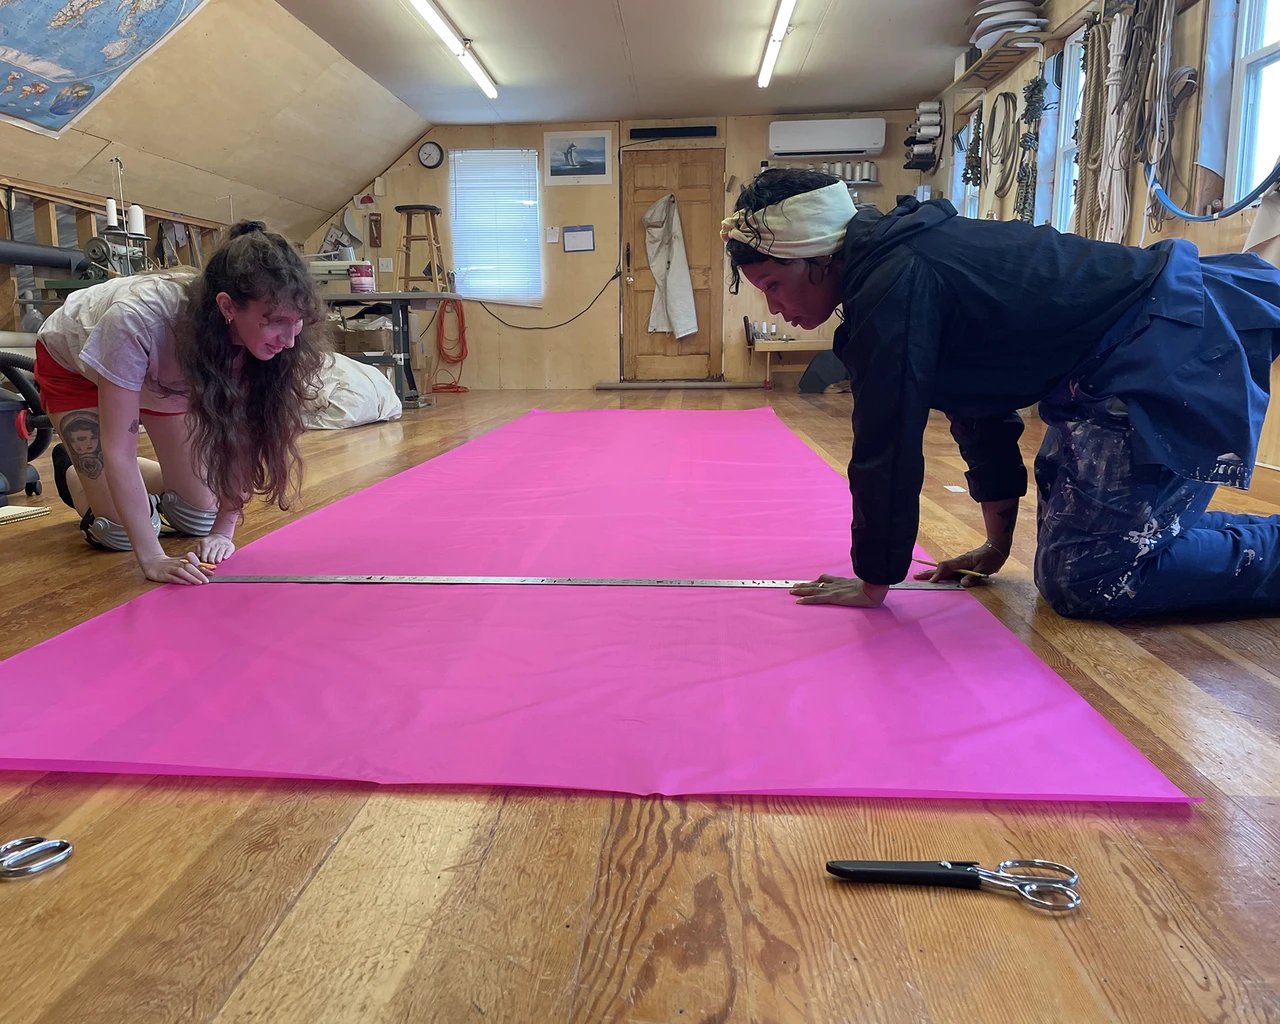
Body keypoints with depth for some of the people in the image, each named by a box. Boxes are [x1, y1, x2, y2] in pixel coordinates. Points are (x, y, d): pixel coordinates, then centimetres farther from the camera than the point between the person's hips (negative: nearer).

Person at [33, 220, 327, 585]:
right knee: (121, 531, -10)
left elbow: (244, 438, -22)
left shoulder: (259, 333, -32)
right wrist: (152, 558, -39)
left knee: (200, 520, -1)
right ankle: (71, 472, 22)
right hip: (72, 362, -3)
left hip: (165, 373, 4)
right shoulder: (138, 320, -44)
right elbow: (118, 450, -38)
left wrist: (223, 530, -23)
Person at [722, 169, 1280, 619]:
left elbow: (887, 448, -20)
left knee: (1079, 580, -9)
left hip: (1171, 355, -10)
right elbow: (979, 403, 17)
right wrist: (997, 544, 22)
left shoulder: (891, 288, -22)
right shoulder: (899, 263, 11)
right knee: (1067, 542, 18)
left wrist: (873, 582, -6)